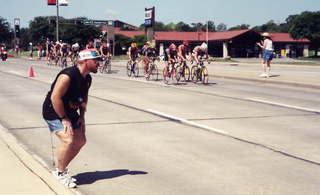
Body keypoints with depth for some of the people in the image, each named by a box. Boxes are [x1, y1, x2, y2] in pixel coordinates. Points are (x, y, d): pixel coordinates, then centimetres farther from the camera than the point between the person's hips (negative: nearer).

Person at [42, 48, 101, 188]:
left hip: (70, 112, 9)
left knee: (80, 141, 10)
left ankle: (62, 168, 28)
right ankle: (60, 173, -4)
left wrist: (82, 116, 6)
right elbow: (55, 98, -29)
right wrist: (64, 119, -25)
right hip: (54, 112, -9)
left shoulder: (87, 78, 1)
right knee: (68, 140, -24)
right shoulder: (67, 76, -28)